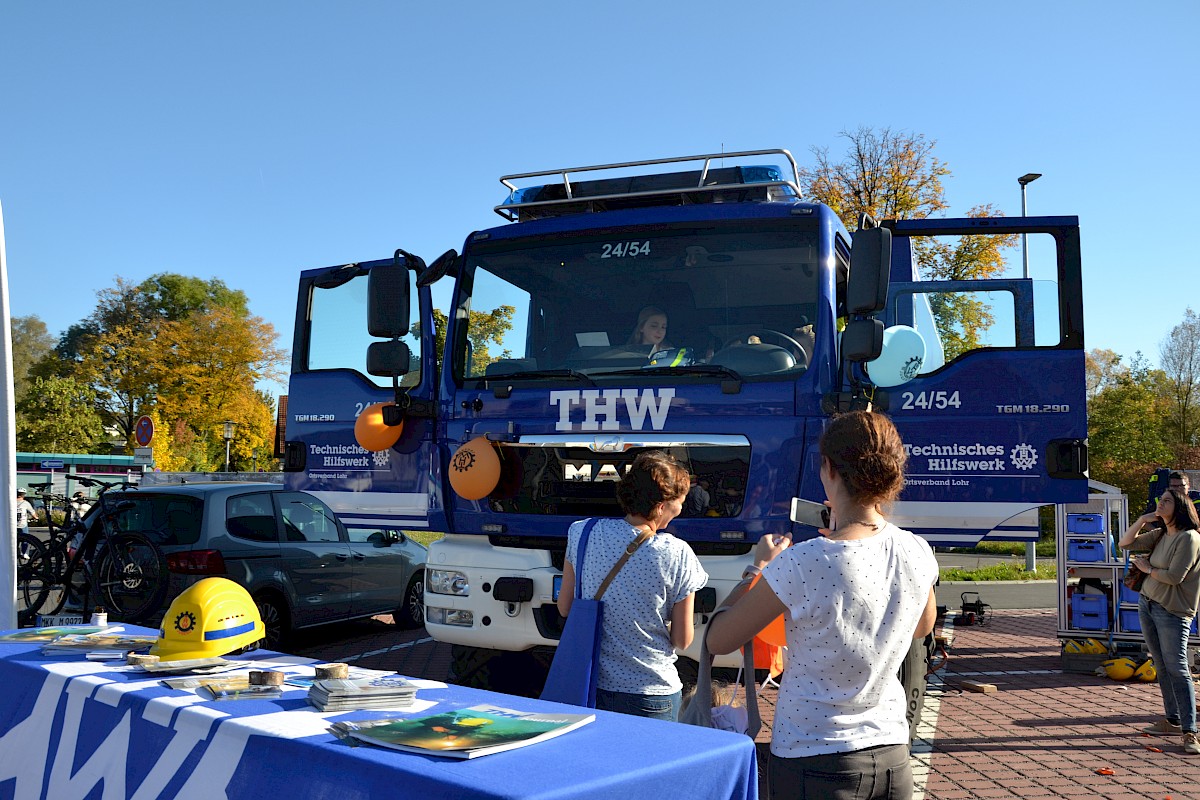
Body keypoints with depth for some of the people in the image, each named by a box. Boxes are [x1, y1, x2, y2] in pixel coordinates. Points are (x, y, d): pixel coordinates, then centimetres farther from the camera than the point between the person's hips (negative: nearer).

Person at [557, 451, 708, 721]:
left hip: (588, 687, 3)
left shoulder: (581, 533, -7)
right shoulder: (677, 555, -16)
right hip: (651, 695, -3)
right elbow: (682, 641, -8)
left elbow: (564, 608, 5)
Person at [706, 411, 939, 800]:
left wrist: (758, 566, 1)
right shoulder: (918, 554, -7)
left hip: (813, 762, -5)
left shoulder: (802, 564, -23)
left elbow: (717, 641, -12)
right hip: (892, 757, 5)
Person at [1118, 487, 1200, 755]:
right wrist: (1142, 520, 0)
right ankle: (1173, 721, 19)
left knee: (1177, 670, -10)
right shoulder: (1160, 534, 10)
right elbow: (1125, 543, 12)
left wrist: (1148, 569, -2)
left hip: (1172, 612, -8)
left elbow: (1174, 576, -18)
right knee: (1162, 668, 11)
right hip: (1147, 605, 8)